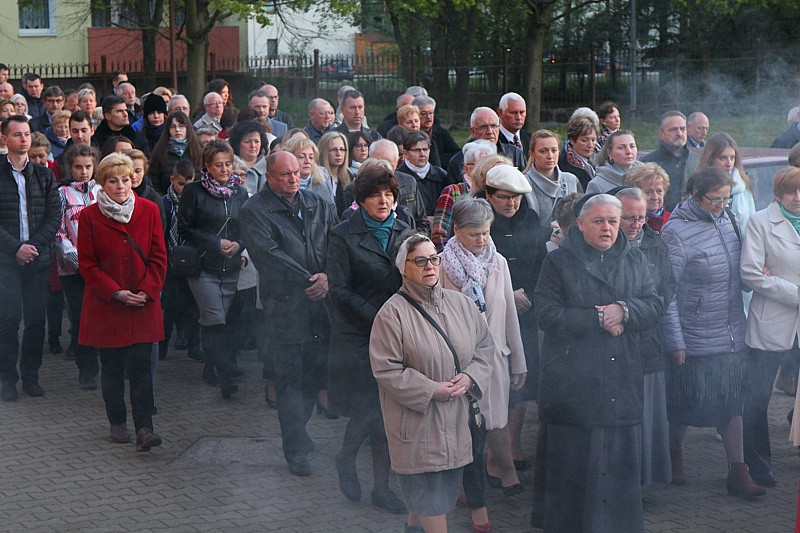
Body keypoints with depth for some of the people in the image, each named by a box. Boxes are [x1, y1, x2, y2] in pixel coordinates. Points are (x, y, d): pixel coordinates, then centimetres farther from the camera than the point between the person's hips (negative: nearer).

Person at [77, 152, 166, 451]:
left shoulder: (148, 210, 3)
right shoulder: (90, 216, -1)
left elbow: (158, 257, 5)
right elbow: (87, 264, -1)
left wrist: (146, 291, -8)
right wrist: (116, 293, -10)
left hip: (143, 303, 0)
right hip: (105, 304, 0)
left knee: (140, 367, -6)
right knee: (111, 367, 7)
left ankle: (144, 428, -9)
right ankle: (117, 423, 20)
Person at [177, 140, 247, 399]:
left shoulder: (240, 193, 12)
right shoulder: (194, 192, -1)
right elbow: (184, 229, -3)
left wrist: (238, 244, -5)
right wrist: (216, 244, -10)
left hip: (232, 268, 4)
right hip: (204, 268, -4)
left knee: (229, 322, 4)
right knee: (216, 322, -14)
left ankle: (211, 369, 22)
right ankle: (226, 376, -13)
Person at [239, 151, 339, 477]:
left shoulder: (318, 205, 14)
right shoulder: (255, 211, -2)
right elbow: (267, 254, -14)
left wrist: (328, 276, -13)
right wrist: (308, 279, -16)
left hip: (321, 303, 5)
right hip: (284, 306, -5)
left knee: (317, 373, 8)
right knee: (290, 379, -2)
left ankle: (295, 432, 30)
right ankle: (296, 449, 4)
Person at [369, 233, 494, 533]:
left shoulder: (461, 303, 5)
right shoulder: (393, 313, -11)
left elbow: (485, 346, 12)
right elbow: (385, 370, -14)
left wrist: (470, 377, -7)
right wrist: (431, 390, -16)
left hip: (456, 417, 6)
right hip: (416, 418, -5)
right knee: (427, 494, -3)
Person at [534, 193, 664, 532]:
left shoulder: (634, 260, 15)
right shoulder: (559, 262, 1)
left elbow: (654, 306, 7)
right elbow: (547, 314, -9)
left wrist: (624, 311, -13)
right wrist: (598, 319, -12)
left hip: (622, 385, 4)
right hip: (574, 385, -4)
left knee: (622, 462, 5)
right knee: (572, 464, -1)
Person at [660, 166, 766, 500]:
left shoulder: (726, 219, 5)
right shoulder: (676, 232, -15)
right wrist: (675, 342, -16)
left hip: (731, 335, 6)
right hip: (694, 340, -6)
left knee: (731, 402, 8)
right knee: (685, 404, 7)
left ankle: (738, 472, 12)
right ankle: (674, 456, 30)